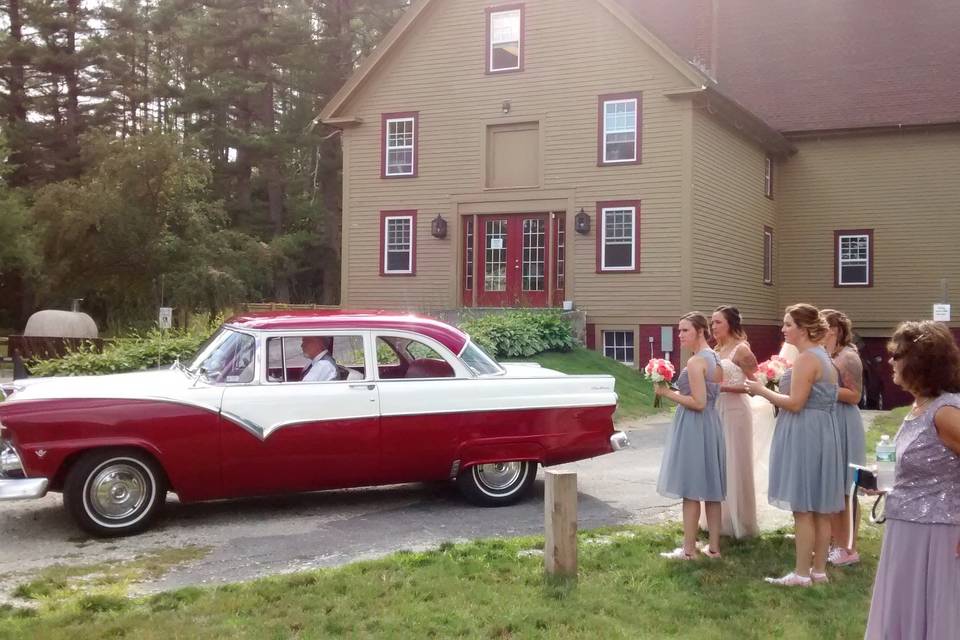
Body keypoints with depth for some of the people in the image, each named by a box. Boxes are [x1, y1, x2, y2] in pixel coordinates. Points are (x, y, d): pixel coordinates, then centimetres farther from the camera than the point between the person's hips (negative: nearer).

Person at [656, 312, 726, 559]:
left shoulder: (695, 362, -16)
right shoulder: (715, 358, 12)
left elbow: (698, 402, -20)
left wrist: (667, 393, -13)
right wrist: (675, 391, 17)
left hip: (693, 426, -9)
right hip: (711, 423, 9)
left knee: (691, 491, -3)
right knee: (711, 489, 12)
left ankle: (689, 549, 3)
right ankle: (714, 547, 17)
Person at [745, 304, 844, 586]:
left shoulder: (806, 358, -16)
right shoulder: (821, 356, 16)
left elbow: (795, 404, -20)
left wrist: (762, 390, -10)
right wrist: (775, 390, 17)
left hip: (804, 435, -10)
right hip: (821, 433, 10)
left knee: (803, 508, -4)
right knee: (820, 508, 12)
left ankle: (802, 573, 2)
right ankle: (819, 570, 18)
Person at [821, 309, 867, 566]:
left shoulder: (848, 357, -13)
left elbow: (854, 396, -17)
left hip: (842, 426, -8)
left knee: (843, 490, -2)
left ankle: (850, 549, 6)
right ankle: (836, 543, 23)